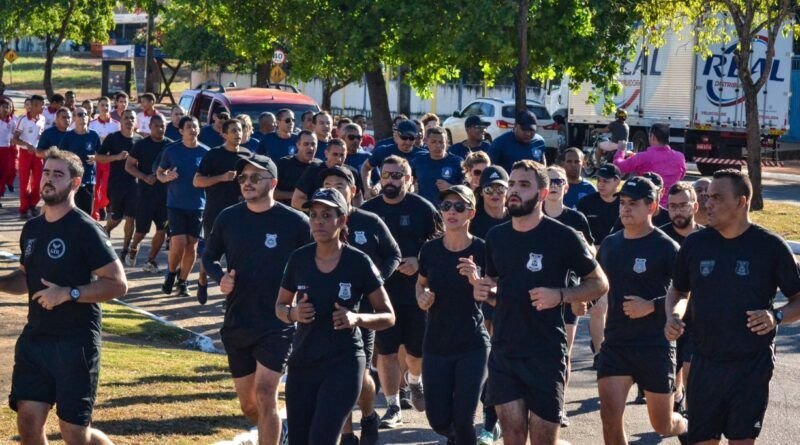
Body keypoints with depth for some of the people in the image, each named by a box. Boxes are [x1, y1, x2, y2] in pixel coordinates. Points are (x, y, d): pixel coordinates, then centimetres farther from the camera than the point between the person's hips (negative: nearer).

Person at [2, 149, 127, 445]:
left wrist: (69, 293, -23)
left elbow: (118, 285, -14)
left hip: (76, 343, -7)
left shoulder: (85, 230, -12)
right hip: (34, 339, 7)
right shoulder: (32, 228, 10)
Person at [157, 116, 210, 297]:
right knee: (179, 242, -12)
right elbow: (159, 172, 8)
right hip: (176, 204, -1)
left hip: (197, 205, 1)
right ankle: (171, 274, 15)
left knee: (192, 245, 3)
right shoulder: (171, 150, 0)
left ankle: (183, 282, 17)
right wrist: (166, 177, -13)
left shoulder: (205, 152, 1)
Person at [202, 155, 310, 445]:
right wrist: (220, 277, -6)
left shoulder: (295, 222, -8)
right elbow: (209, 256, 14)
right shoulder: (228, 218, 1)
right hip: (236, 325, 4)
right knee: (248, 405, 13)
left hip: (278, 325, -4)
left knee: (265, 395, -18)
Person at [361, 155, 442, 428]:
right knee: (386, 351, 1)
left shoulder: (422, 208, -4)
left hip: (416, 291, -1)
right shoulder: (368, 209, 3)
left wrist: (420, 262, -18)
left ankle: (415, 382, 43)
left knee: (418, 350, 9)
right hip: (380, 291, 1)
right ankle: (393, 407, 12)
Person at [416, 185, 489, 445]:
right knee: (438, 421, 4)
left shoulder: (482, 251, -9)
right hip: (436, 346, 3)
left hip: (473, 346, -3)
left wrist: (476, 281, -24)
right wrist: (422, 296, -5)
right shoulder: (430, 250, -1)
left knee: (463, 419, -9)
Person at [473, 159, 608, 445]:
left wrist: (560, 295, -17)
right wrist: (484, 292, -2)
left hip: (546, 355, -4)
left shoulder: (563, 237, -8)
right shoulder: (496, 237, 7)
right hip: (504, 353, 4)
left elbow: (599, 284, -1)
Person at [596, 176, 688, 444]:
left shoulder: (666, 248, -11)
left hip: (655, 347, -4)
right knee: (610, 417, -8)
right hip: (615, 343, 4)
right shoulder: (610, 244, 7)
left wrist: (652, 306, -24)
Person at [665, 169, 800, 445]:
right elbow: (679, 291, 18)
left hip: (752, 365, -3)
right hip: (705, 361, 3)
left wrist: (777, 316, -19)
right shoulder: (695, 243, 4)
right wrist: (673, 316, -2)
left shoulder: (770, 246, -6)